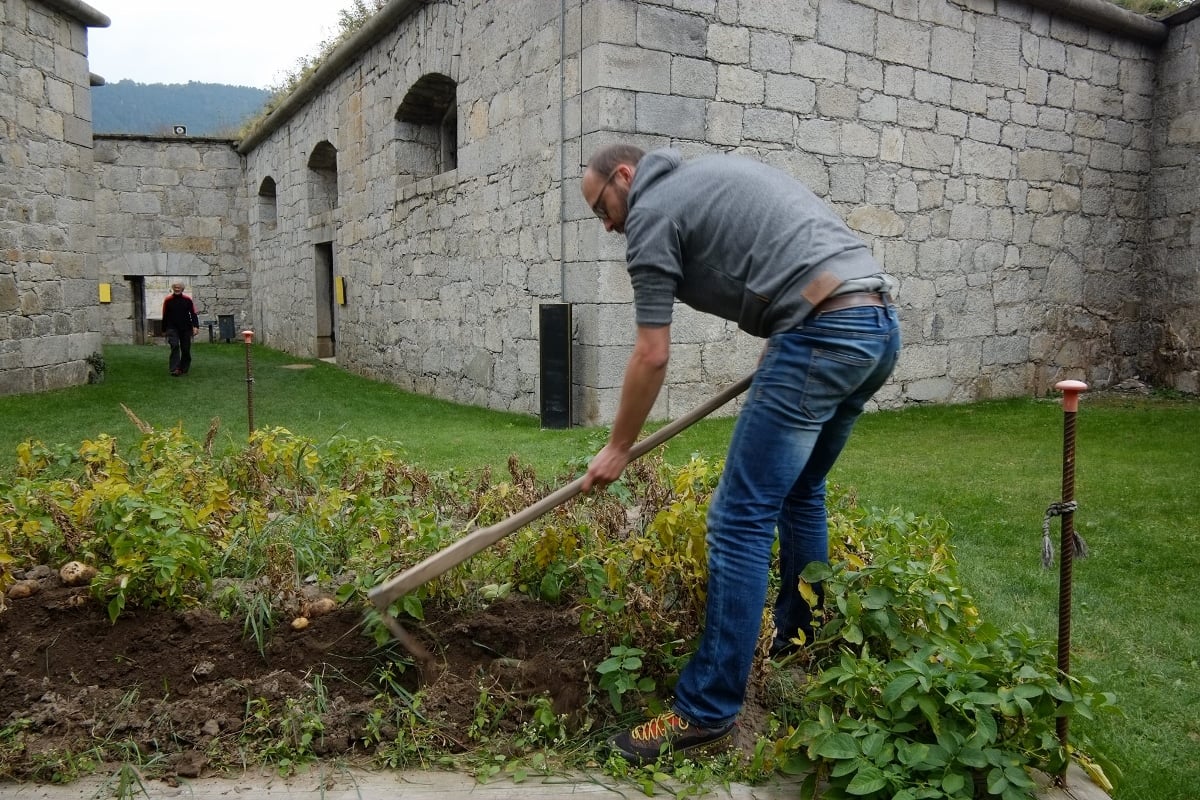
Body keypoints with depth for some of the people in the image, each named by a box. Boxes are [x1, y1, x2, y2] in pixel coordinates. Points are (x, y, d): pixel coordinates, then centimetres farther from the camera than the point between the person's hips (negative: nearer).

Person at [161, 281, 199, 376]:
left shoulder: (187, 300, 0)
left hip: (186, 328, 1)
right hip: (172, 328, -1)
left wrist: (196, 326, -13)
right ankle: (174, 369, -20)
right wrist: (164, 330, 11)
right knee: (175, 346, -18)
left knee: (186, 349, 4)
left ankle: (184, 369, 19)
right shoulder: (168, 300, 1)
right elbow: (165, 316, 8)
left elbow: (193, 314, 0)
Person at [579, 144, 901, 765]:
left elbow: (652, 357, 0)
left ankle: (707, 713, -1)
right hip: (880, 324, 10)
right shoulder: (717, 174, 28)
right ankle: (801, 641, 37)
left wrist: (617, 448, 11)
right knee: (801, 492, 23)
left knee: (741, 519, -7)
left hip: (823, 335, -10)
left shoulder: (651, 211, 2)